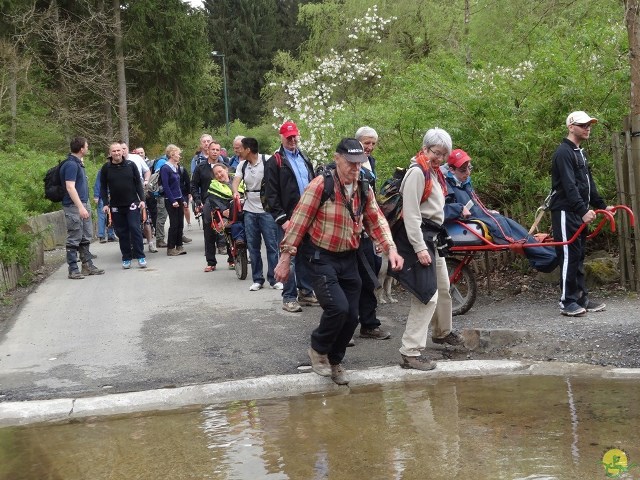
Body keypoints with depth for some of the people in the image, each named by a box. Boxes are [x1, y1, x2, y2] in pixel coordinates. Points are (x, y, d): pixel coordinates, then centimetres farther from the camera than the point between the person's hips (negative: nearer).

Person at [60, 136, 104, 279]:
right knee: (74, 239, -4)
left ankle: (88, 265, 22)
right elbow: (70, 187, -24)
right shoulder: (71, 165, -16)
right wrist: (80, 207, -27)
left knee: (86, 237, 14)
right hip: (74, 206, -10)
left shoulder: (78, 163, 15)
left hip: (83, 205, 10)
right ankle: (73, 270, 0)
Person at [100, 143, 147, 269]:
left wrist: (142, 199, -2)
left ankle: (140, 257, -2)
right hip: (116, 206, 1)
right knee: (122, 232, 5)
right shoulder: (106, 168, 2)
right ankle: (126, 258, 12)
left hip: (132, 204, -1)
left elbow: (138, 183, 6)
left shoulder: (131, 165, 2)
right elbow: (103, 187, 6)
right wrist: (105, 204, -2)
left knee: (135, 229, -8)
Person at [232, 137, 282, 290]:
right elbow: (236, 181, -4)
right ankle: (257, 279, 17)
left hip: (267, 210, -6)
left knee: (272, 245, -3)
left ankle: (274, 279, 5)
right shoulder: (242, 165, 8)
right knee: (253, 246, 8)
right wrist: (235, 192, -26)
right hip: (249, 210, 6)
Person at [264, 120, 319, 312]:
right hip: (289, 219, -6)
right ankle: (289, 297, 2)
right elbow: (271, 194, -8)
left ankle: (305, 292, 20)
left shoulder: (305, 159, 17)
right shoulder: (274, 162, -4)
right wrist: (282, 219, -14)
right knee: (290, 258, -3)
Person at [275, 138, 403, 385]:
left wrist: (390, 249, -10)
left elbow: (376, 221, 7)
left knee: (351, 317, 6)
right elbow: (299, 221, -14)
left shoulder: (364, 189, 3)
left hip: (348, 258, 6)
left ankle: (334, 361, 29)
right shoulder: (321, 185, -15)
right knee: (338, 307, -21)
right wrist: (285, 258, -14)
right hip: (321, 257, -6)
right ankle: (318, 349, 7)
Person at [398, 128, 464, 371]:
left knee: (443, 287, 25)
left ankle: (442, 331, 47)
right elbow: (411, 213, -22)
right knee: (428, 294, -14)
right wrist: (419, 248, -25)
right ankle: (410, 352, -14)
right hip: (420, 235, -10)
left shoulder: (434, 172, 14)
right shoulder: (417, 172, -16)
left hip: (433, 234, 10)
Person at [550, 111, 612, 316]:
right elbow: (569, 186, -23)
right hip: (565, 212, -9)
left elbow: (588, 183, 23)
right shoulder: (564, 152, -13)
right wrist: (583, 211, -30)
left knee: (579, 257, 11)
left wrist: (601, 205, 20)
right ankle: (567, 302, -4)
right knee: (569, 256, -8)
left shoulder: (580, 153, 18)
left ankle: (582, 298, 16)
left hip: (579, 212, 9)